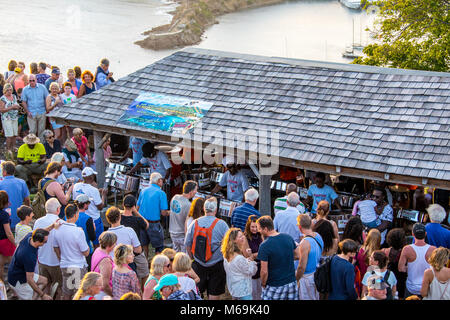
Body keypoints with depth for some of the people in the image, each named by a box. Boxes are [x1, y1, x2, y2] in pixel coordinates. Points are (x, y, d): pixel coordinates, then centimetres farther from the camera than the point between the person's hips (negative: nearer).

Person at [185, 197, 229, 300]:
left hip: (198, 264, 3)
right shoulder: (221, 224, -13)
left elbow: (187, 244, 5)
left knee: (196, 292, 15)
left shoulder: (195, 223, -3)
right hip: (216, 264, -3)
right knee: (214, 294, 8)